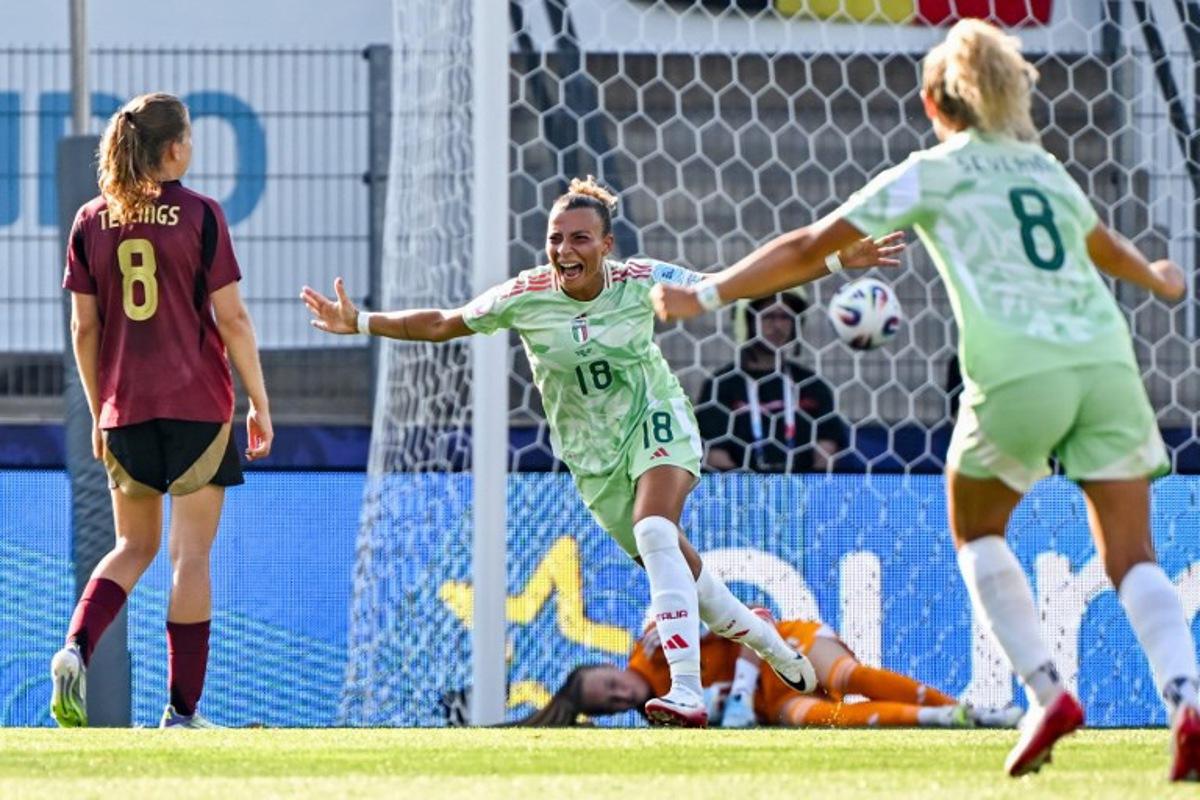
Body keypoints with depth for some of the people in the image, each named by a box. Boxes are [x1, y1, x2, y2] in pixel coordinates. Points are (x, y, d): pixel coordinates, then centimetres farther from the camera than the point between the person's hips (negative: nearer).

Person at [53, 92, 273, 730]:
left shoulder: (91, 222, 4)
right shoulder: (199, 216, -6)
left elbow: (83, 329, 6)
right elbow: (232, 320, -6)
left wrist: (99, 413, 16)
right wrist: (260, 404, 2)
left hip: (125, 409, 4)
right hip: (198, 405, -4)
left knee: (134, 545, 18)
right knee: (190, 553, 1)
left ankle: (76, 649, -8)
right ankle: (183, 711, 1)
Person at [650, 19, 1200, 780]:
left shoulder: (933, 173, 12)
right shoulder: (1045, 168, 26)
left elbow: (811, 248, 11)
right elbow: (1104, 244, 48)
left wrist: (706, 295, 17)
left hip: (1019, 373, -4)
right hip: (1107, 363, 4)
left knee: (977, 529, 20)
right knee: (1131, 558, 5)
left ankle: (1048, 690, 6)